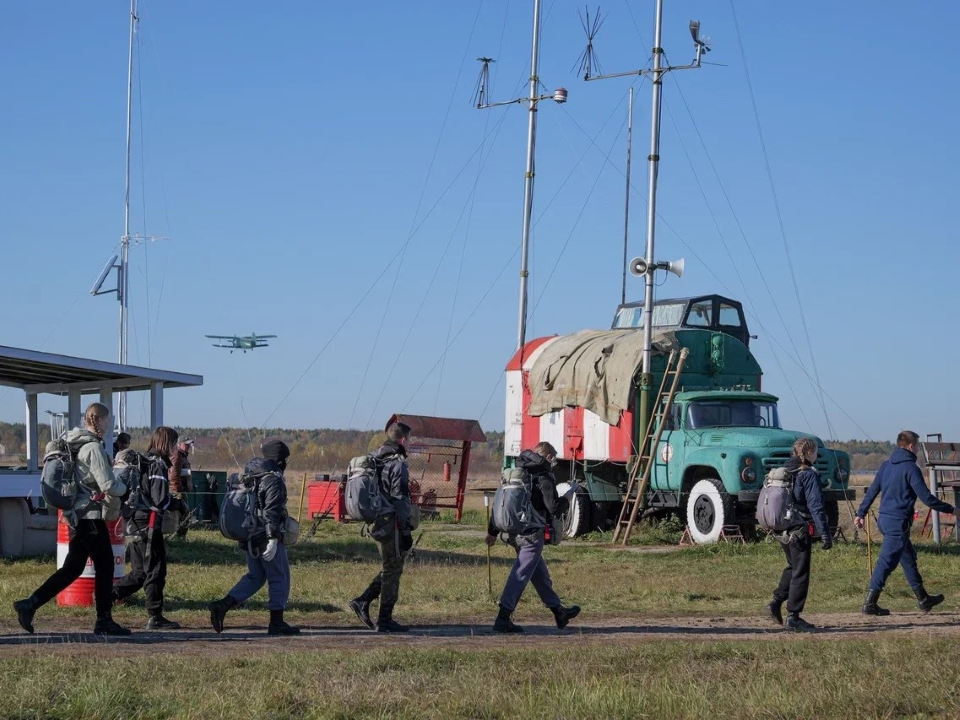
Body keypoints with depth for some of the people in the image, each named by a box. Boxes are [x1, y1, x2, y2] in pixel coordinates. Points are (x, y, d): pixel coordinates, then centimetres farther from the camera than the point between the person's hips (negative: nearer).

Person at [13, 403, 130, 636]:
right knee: (105, 566, 1)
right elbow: (108, 485, -19)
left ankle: (30, 604, 4)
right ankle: (104, 621, 7)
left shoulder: (75, 445, 14)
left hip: (77, 514, 9)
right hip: (91, 516, -9)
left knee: (72, 568, 11)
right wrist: (124, 488, 1)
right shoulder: (93, 447, -15)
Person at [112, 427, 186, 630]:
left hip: (136, 525, 9)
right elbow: (160, 499, -19)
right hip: (149, 526, -9)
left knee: (140, 573, 16)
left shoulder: (144, 462, 15)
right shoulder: (158, 465, -13)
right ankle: (155, 617, 1)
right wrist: (178, 504, -1)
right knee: (156, 571, -2)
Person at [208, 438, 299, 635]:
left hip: (249, 537, 8)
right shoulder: (273, 480, -14)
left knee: (254, 577, 17)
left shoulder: (247, 476, 14)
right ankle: (276, 622, 5)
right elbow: (271, 511, -22)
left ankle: (222, 605, 3)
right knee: (279, 578, 3)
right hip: (266, 538, -8)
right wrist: (273, 538, -24)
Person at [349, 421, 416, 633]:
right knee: (392, 571, 0)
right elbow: (400, 501, -19)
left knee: (389, 568, 20)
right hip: (392, 524, -9)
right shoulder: (397, 464, -16)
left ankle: (363, 601, 10)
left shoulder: (375, 460, 11)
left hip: (378, 525, 9)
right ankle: (385, 620, 4)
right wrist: (406, 531, -15)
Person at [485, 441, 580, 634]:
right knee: (521, 575, -8)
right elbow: (554, 508, -13)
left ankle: (559, 612, 34)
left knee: (540, 573, 20)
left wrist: (493, 531, 17)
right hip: (532, 534, -8)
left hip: (515, 533, 8)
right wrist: (566, 500, 10)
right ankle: (503, 618, -14)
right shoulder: (544, 477, -9)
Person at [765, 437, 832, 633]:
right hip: (800, 530, -8)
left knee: (793, 567, 24)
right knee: (800, 573, 0)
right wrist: (825, 534, -17)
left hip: (782, 531, 8)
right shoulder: (808, 474, -13)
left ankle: (776, 602, 14)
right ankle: (793, 618, 0)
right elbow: (815, 506, -18)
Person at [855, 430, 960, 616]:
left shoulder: (886, 466, 10)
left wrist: (861, 514, 18)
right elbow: (926, 497, -15)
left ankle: (923, 600, 28)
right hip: (899, 522, -9)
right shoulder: (910, 468, -14)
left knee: (909, 557, 19)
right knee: (887, 561, -8)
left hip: (885, 520, 9)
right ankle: (869, 604, -9)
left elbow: (872, 491, 12)